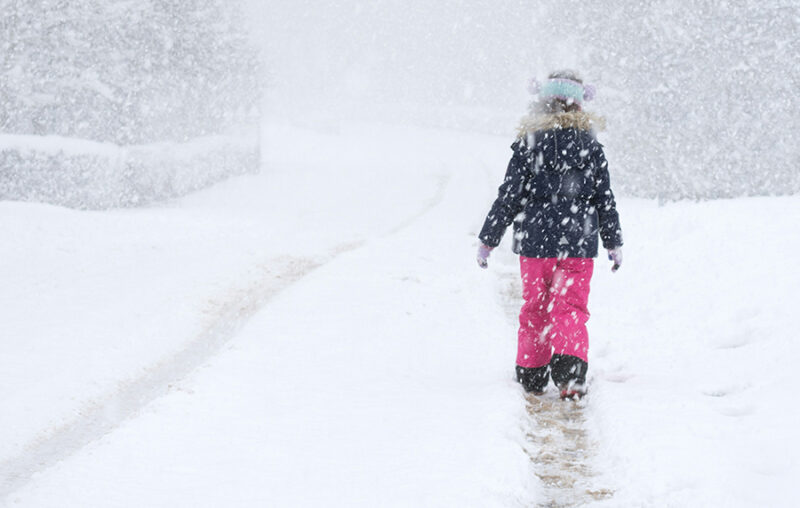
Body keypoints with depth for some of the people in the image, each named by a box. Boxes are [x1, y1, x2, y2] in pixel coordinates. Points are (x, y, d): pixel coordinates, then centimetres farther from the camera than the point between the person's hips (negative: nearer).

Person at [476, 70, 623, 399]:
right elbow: (605, 200, 6)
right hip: (578, 243, 0)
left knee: (535, 308, 13)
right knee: (571, 309, 4)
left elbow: (508, 196, -3)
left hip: (535, 241, 0)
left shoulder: (528, 144, -3)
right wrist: (614, 243, 16)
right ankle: (570, 374, -14)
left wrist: (488, 240, 4)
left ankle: (532, 374, 19)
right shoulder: (590, 146, 2)